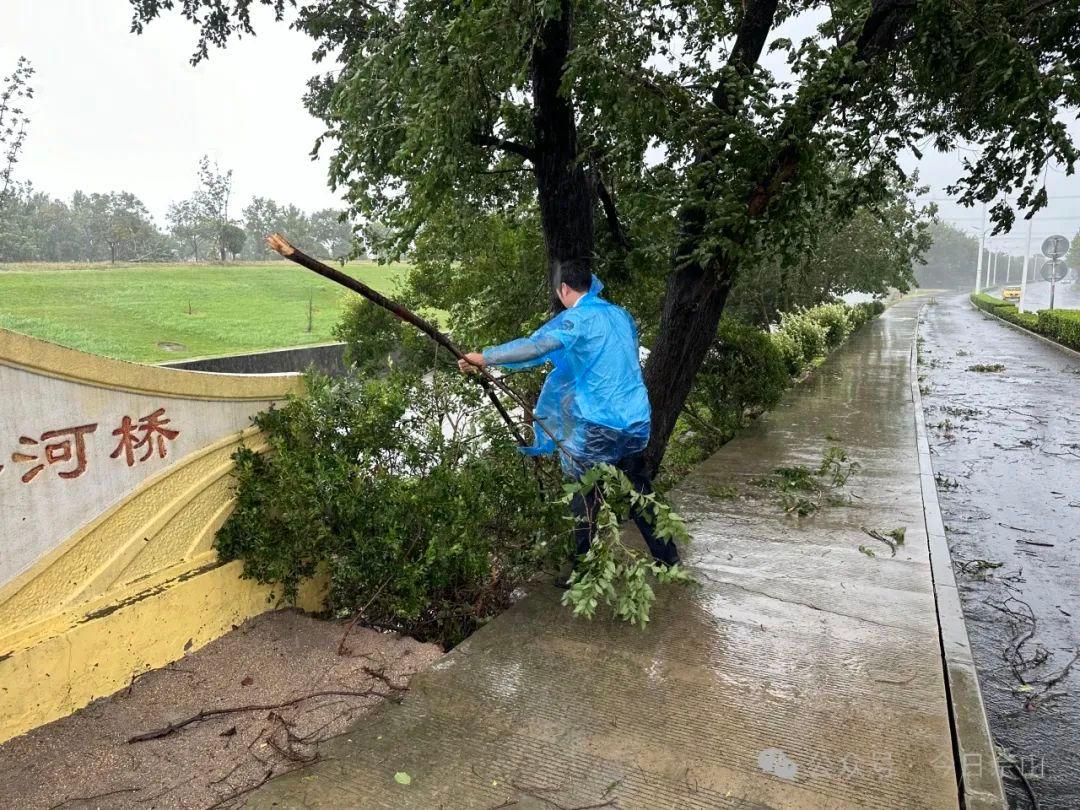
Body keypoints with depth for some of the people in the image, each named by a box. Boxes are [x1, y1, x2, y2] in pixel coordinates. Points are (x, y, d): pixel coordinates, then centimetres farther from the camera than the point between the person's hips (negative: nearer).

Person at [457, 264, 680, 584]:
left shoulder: (578, 318, -9)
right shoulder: (621, 315, 13)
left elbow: (534, 346, -23)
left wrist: (484, 357, -23)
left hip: (597, 426, -7)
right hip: (636, 421, 7)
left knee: (585, 499, 5)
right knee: (641, 491, 19)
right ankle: (668, 559, 28)